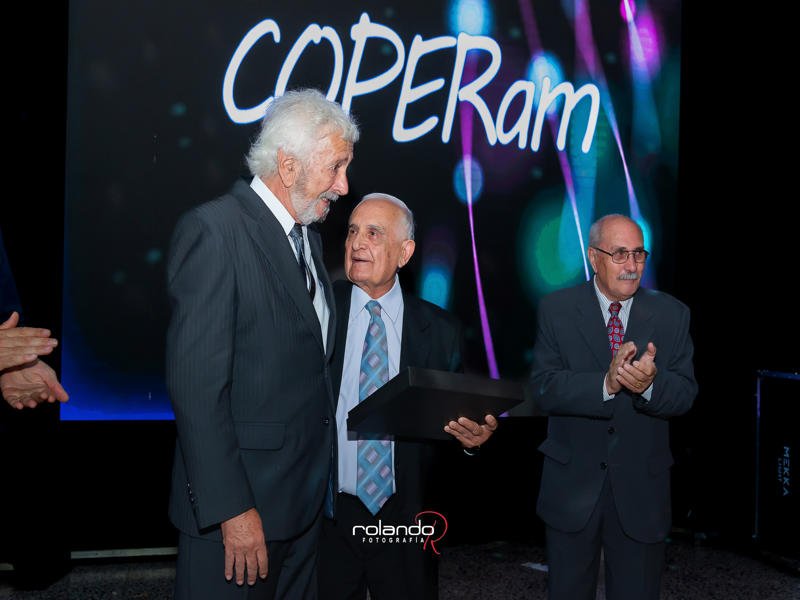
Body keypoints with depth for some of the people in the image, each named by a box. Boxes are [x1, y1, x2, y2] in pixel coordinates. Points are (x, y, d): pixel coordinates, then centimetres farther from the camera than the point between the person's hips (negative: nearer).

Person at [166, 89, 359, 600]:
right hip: (241, 503, -8)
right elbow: (196, 384, -19)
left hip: (307, 498, 8)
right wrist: (232, 509, -20)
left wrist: (323, 477, 7)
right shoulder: (214, 230, -14)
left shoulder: (308, 236, 12)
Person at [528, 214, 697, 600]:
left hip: (641, 488, 1)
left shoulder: (672, 315, -1)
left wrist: (651, 383, -29)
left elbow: (685, 394, -6)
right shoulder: (556, 310, -6)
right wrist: (606, 383, -31)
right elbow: (542, 388, -15)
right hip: (572, 485, -1)